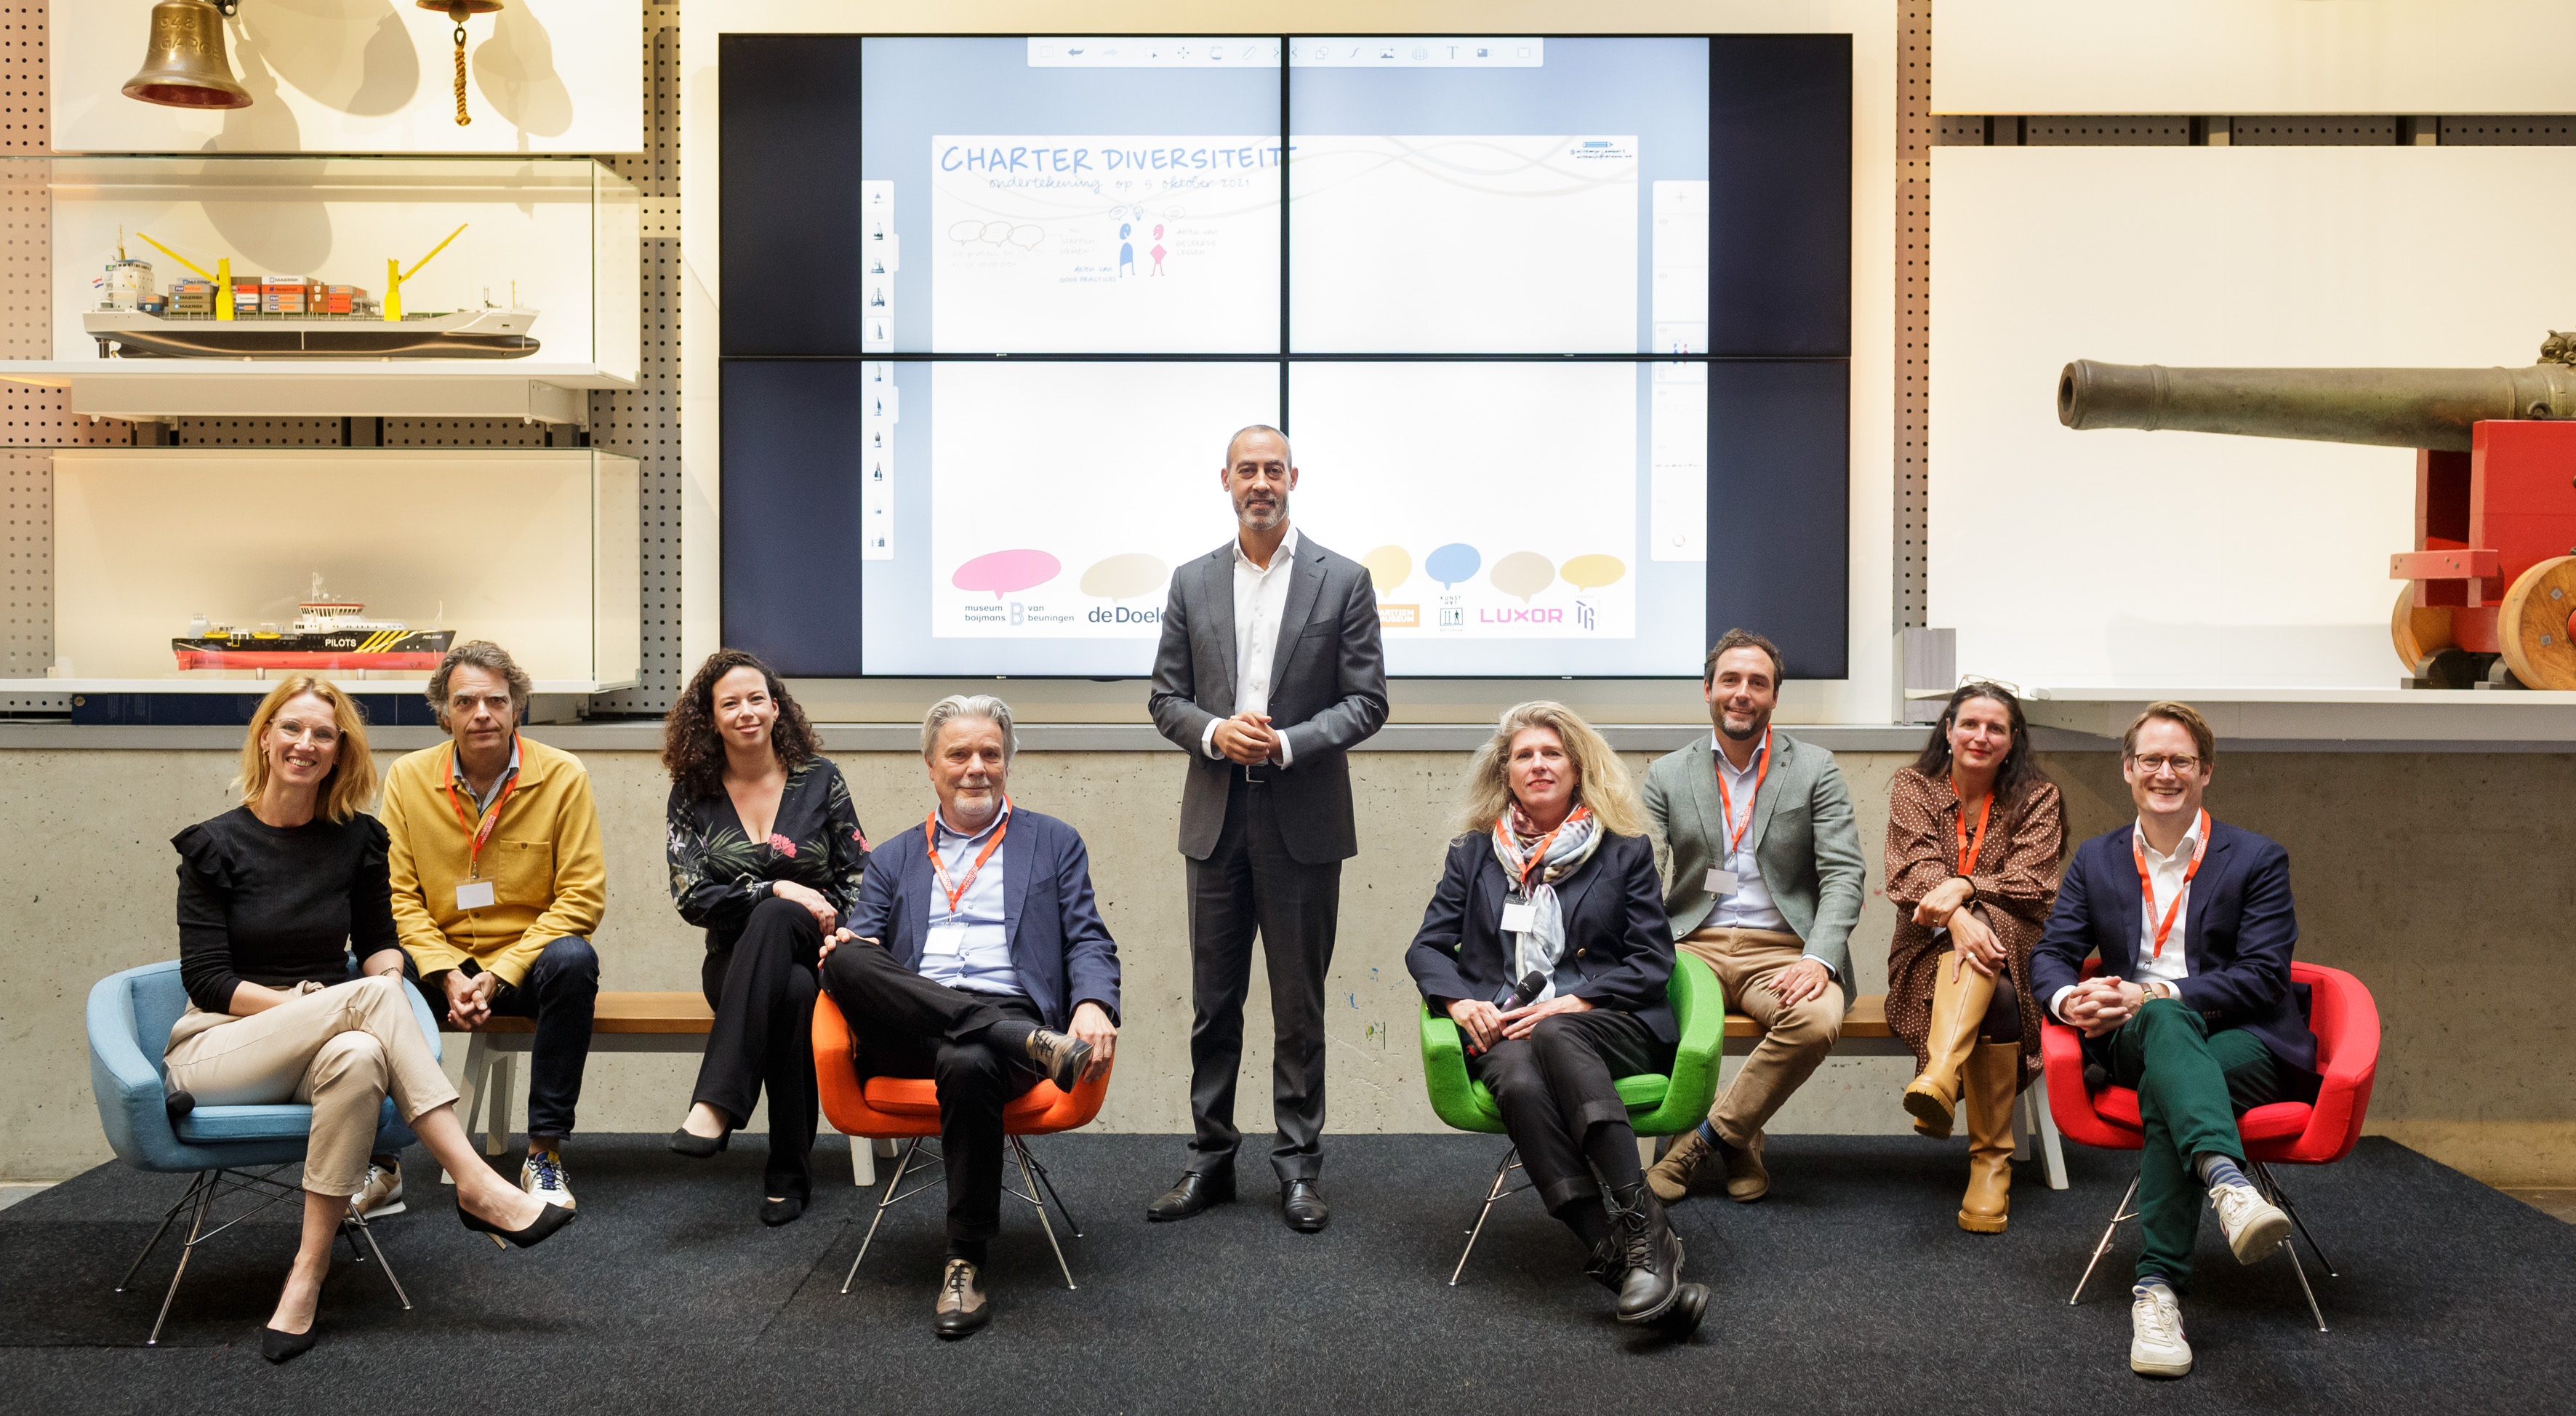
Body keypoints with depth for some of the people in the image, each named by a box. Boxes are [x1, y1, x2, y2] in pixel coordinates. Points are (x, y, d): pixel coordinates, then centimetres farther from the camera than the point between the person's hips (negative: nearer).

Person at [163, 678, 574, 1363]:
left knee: (358, 1058, -38)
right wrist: (340, 1005, -18)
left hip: (322, 1047, 3)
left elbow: (380, 941, 17)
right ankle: (479, 1189, -37)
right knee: (369, 996, -32)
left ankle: (308, 1275, -35)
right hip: (219, 1047, -2)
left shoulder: (356, 839, 9)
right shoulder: (216, 845, 0)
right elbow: (207, 979, -6)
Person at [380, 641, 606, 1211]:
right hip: (439, 963, 2)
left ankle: (545, 1151, -24)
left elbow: (582, 896, -8)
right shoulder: (407, 778, 1)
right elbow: (399, 895, 0)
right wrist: (448, 974, -16)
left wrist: (500, 973, -17)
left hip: (528, 960, -2)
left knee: (572, 960, -34)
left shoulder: (564, 777, -5)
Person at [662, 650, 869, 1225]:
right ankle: (790, 1173, -32)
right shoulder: (693, 796, 6)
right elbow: (691, 896, -3)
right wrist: (777, 889, -16)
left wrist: (838, 934, -13)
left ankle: (715, 1107, -41)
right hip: (737, 961, 0)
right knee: (793, 991, -36)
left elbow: (859, 875, 6)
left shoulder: (819, 778, 5)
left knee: (772, 918, -36)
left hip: (814, 950, 0)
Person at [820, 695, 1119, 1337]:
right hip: (907, 1035, 2)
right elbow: (857, 942, 16)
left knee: (968, 1064, -39)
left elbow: (1089, 943, 10)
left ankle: (965, 1263, -25)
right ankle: (1033, 1043, -33)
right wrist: (845, 951, -11)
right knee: (847, 960, -30)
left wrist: (1093, 1005, -14)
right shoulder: (894, 859, 26)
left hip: (1008, 1015, -2)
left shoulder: (1054, 843, 19)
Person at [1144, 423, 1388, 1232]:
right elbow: (1166, 698, 9)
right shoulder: (1192, 583, 9)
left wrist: (1287, 742, -16)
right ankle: (1210, 1159, 19)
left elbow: (1367, 702, -2)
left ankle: (1299, 1165, 15)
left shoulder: (1343, 581, 1)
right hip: (1216, 819, 2)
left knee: (1300, 1003, 4)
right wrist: (1213, 732, -12)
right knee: (1213, 999, 8)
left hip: (1303, 822, -2)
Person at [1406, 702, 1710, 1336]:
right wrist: (1460, 1002, -7)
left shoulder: (1626, 851, 13)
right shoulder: (1473, 854, 19)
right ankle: (1624, 1258, -46)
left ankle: (1642, 1230, -45)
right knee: (1519, 1082, -35)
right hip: (1503, 1031, 2)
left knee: (1552, 1038, -38)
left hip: (1611, 1027, -1)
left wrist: (1573, 1003, -9)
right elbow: (1426, 947, 15)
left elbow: (1654, 960, 6)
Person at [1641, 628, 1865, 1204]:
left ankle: (1709, 1136, -12)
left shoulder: (1815, 769, 6)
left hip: (1782, 950, -1)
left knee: (1816, 1020, -34)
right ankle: (1737, 1141, -9)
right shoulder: (1668, 775, 11)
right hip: (1694, 946, 2)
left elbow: (1844, 874, -2)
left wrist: (1819, 959, -20)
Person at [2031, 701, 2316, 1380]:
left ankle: (2158, 1288, -42)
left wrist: (2153, 994, -17)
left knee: (2165, 1090, -36)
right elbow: (2050, 955, 10)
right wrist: (2069, 998, -16)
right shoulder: (2095, 860, 16)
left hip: (2246, 1042, -1)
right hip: (2135, 1042, 2)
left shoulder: (2258, 859, 6)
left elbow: (2264, 975, -5)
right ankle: (2229, 1184, -62)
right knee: (2169, 1025, -37)